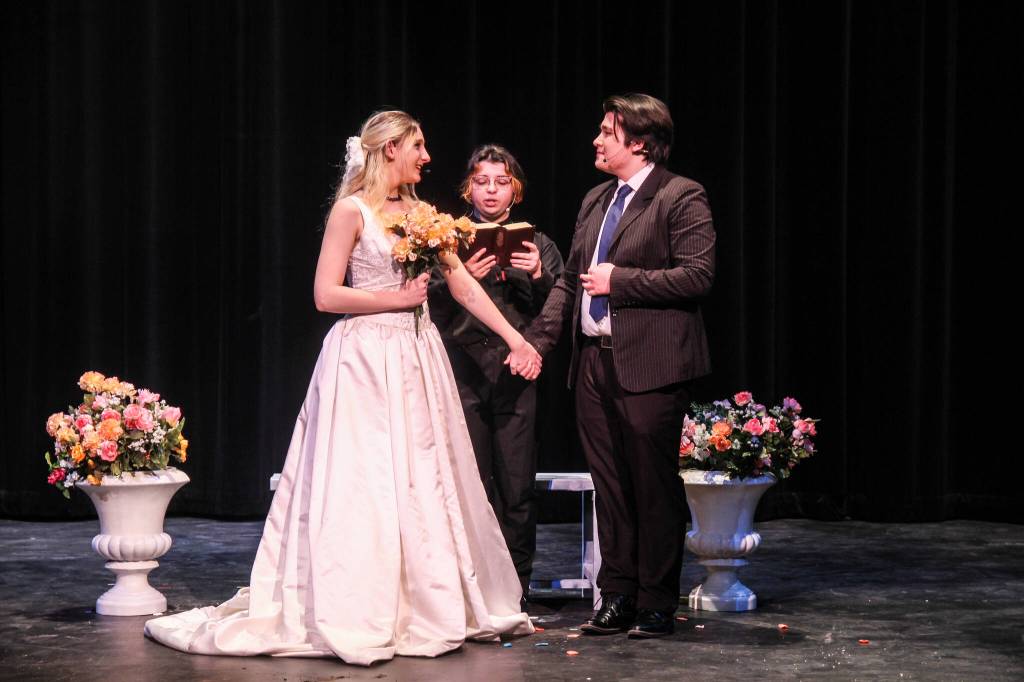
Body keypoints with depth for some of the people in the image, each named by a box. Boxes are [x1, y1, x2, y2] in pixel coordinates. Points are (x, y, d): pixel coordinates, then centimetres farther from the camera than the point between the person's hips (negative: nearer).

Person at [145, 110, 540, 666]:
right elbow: (326, 294, -11)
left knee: (425, 483, 9)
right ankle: (351, 616, -2)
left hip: (417, 359, 7)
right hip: (365, 361, -7)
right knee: (358, 486, -6)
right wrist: (395, 298, -14)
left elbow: (463, 285, 12)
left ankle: (430, 604, 19)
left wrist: (514, 338, 8)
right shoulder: (352, 210, -7)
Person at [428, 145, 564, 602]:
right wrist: (461, 278, -11)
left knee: (517, 488, -4)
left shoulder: (538, 245, 18)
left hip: (517, 376, 1)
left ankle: (515, 592, 4)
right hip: (463, 372, 0)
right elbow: (431, 308, 5)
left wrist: (540, 277, -8)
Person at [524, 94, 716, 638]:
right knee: (609, 487, 10)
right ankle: (617, 598, 18)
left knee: (654, 487, 0)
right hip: (594, 363, 7)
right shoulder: (595, 201, 17)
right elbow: (571, 278, 19)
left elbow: (698, 276, -15)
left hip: (649, 367, -7)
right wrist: (537, 340, 8)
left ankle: (656, 606, 9)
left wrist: (619, 280, -14)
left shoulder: (681, 198, -7)